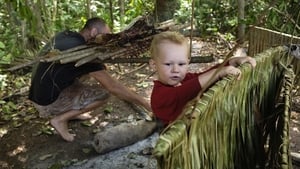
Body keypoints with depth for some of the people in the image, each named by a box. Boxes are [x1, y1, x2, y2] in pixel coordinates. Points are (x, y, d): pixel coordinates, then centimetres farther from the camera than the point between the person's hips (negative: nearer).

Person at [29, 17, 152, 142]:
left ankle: (69, 113, 15)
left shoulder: (65, 35, 2)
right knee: (103, 93, -13)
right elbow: (113, 87, -23)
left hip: (39, 93, 9)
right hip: (48, 102, -9)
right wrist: (147, 105, -17)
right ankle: (60, 119, -5)